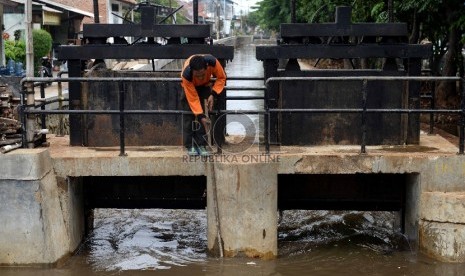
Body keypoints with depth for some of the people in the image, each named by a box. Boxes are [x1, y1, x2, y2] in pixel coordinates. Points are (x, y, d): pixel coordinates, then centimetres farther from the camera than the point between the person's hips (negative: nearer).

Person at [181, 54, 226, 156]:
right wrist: (201, 116, -36)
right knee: (189, 115, -10)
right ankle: (190, 146, -2)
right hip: (189, 86, -1)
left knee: (202, 110, -10)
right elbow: (193, 98, -34)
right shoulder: (186, 75, -42)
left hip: (204, 85, 2)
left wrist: (213, 94, -31)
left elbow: (221, 78, -20)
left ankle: (201, 145, -6)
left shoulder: (212, 62, -40)